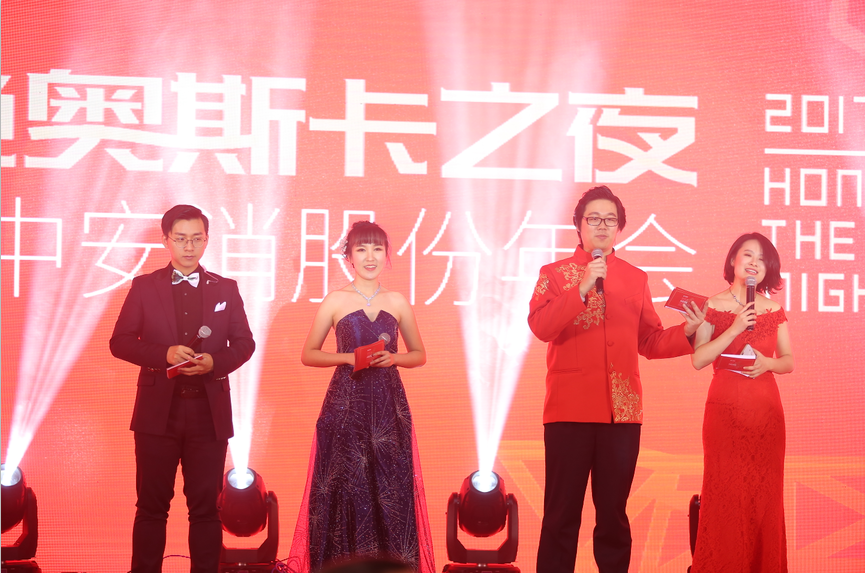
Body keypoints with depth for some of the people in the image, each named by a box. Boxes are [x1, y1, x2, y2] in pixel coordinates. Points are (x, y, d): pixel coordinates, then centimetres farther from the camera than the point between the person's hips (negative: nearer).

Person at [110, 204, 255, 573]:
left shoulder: (225, 289, 9)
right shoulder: (144, 287, 4)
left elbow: (244, 344, 8)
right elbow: (120, 342, 0)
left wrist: (215, 362, -13)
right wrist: (165, 354, -16)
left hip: (209, 412, 1)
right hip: (158, 411, -1)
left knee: (205, 505, 4)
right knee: (152, 505, 3)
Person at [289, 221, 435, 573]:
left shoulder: (398, 303, 8)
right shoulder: (335, 301, 3)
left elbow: (419, 355, 16)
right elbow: (308, 355, 6)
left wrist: (394, 358, -4)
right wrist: (347, 358, -9)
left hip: (388, 405, 2)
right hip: (345, 406, -2)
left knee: (390, 488, -1)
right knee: (344, 488, -4)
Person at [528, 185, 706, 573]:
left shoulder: (635, 279, 15)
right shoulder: (554, 274, 7)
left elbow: (650, 342, 15)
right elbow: (540, 327, -9)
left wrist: (688, 331, -2)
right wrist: (581, 289, -14)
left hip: (621, 411, 3)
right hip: (570, 410, -3)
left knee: (613, 512, 7)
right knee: (562, 514, -1)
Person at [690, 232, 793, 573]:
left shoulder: (774, 309, 9)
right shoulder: (714, 305, 0)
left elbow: (788, 362, 12)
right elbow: (698, 360, -8)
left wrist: (768, 363, -8)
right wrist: (734, 329, -16)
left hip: (766, 411, 3)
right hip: (725, 410, -3)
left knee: (765, 495, 2)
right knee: (725, 495, -5)